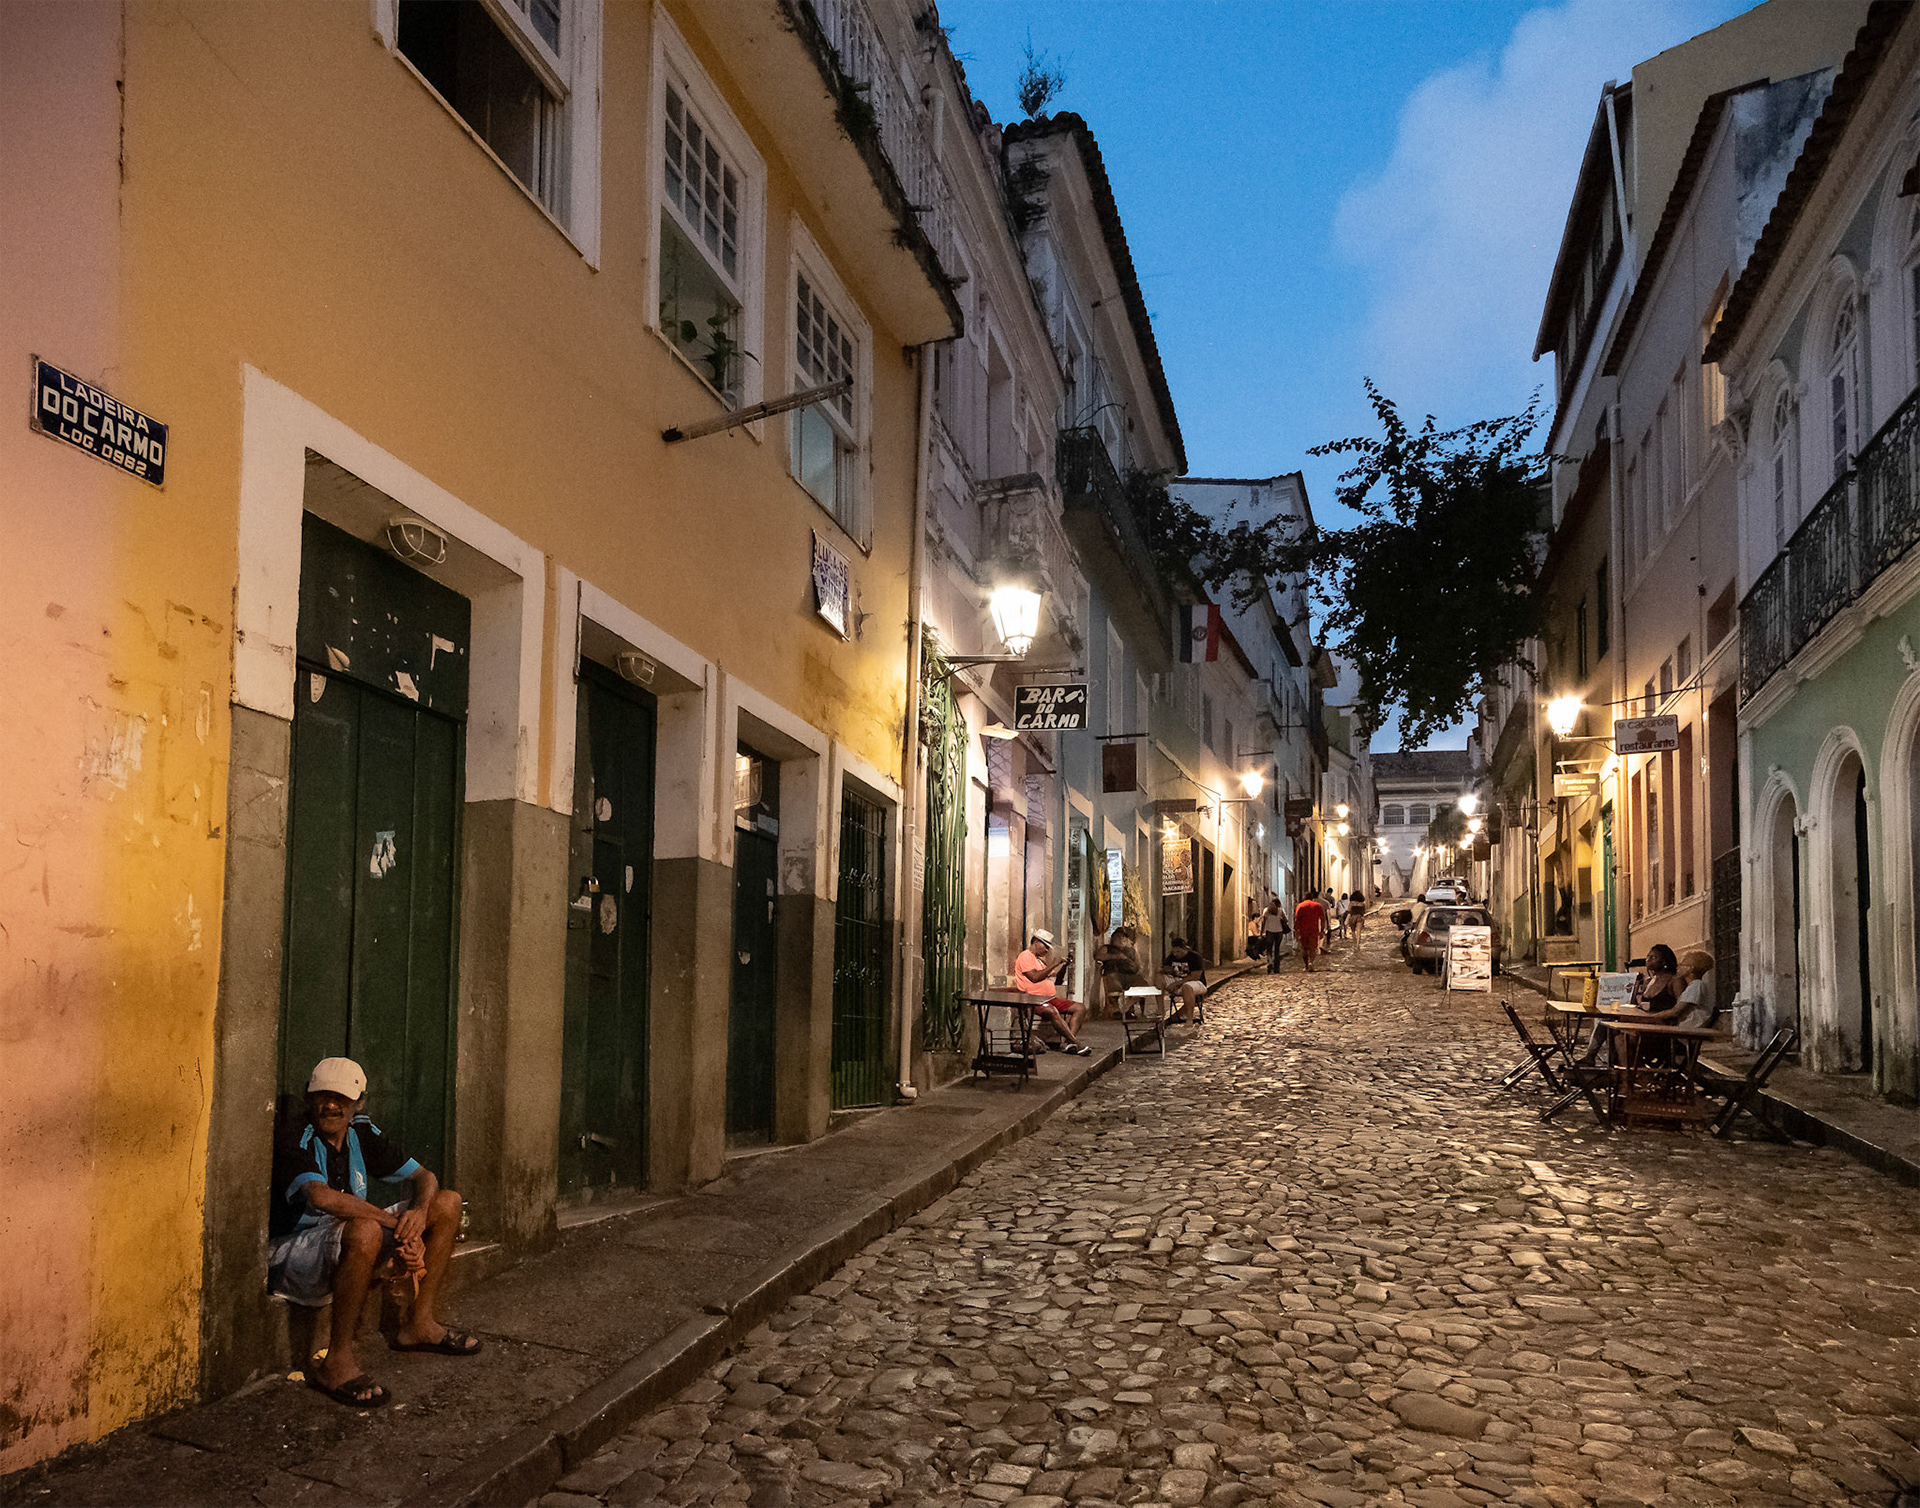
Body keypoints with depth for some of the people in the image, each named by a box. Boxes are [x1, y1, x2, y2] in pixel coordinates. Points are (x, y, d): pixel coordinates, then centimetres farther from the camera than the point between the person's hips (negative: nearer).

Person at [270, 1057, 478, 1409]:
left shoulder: (363, 1134, 3)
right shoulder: (293, 1140, -17)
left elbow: (424, 1177, 7)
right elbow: (320, 1196, -35)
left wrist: (419, 1212, -17)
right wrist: (395, 1222, -31)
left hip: (349, 1248, 8)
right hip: (289, 1257, -8)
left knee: (448, 1202, 2)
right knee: (363, 1231, -41)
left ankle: (419, 1324, 6)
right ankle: (337, 1364, -29)